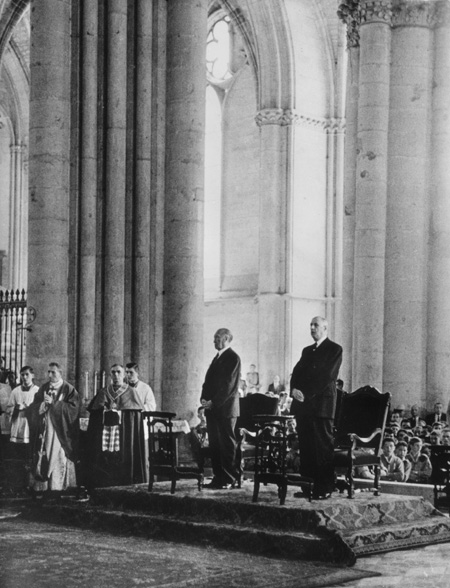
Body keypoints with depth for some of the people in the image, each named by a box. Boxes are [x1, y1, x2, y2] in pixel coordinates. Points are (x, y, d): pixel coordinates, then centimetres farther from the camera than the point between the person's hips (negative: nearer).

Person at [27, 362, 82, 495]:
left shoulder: (69, 389, 0)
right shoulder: (43, 389, 12)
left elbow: (74, 408, -12)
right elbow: (33, 408, 8)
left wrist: (53, 403, -14)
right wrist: (43, 404, -13)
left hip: (60, 432, -3)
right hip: (44, 431, 3)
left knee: (59, 458, -5)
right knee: (42, 458, 0)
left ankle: (59, 485, 2)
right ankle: (41, 485, 4)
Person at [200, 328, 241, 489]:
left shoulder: (233, 358, -7)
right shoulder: (217, 358, 20)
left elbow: (230, 385, -15)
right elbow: (209, 380, 20)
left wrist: (214, 402, -17)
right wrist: (204, 398, 3)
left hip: (225, 409, -8)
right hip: (212, 408, 8)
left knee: (227, 444, -4)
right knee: (214, 444, 7)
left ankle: (229, 480, -2)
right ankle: (218, 478, 11)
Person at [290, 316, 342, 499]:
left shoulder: (334, 349, 0)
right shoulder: (307, 351, 22)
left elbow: (327, 376, -10)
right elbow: (296, 373, 15)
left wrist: (306, 394, -15)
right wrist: (294, 390, -6)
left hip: (322, 403, -6)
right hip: (303, 404, 7)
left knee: (323, 447, -7)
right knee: (305, 447, 4)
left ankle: (325, 488, -6)